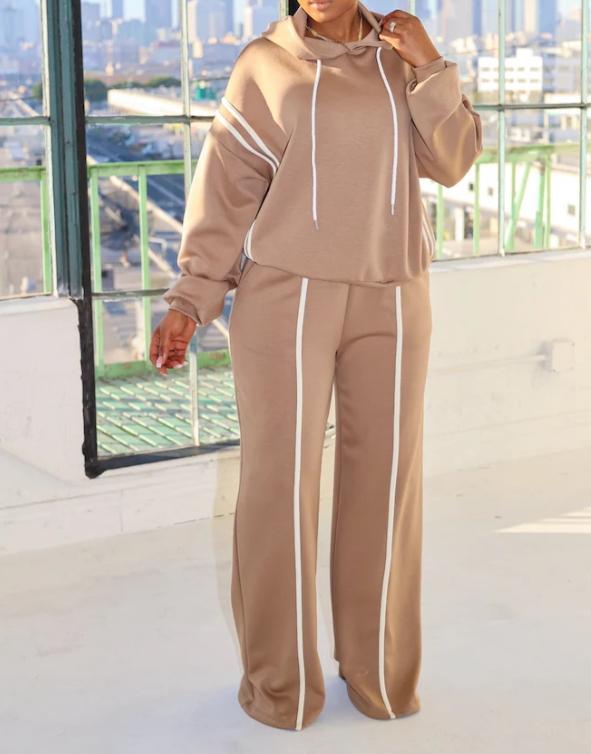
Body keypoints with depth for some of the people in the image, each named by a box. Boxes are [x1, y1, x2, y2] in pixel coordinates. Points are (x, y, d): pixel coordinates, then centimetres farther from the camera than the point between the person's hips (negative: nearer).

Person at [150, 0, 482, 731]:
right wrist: (189, 301, -8)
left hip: (388, 302, 3)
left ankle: (379, 668, 20)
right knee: (280, 484, -1)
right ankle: (280, 679, 13)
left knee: (385, 481, 5)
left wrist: (430, 66, -9)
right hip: (285, 298, -2)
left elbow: (450, 161, 1)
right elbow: (226, 188, -2)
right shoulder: (265, 64, 0)